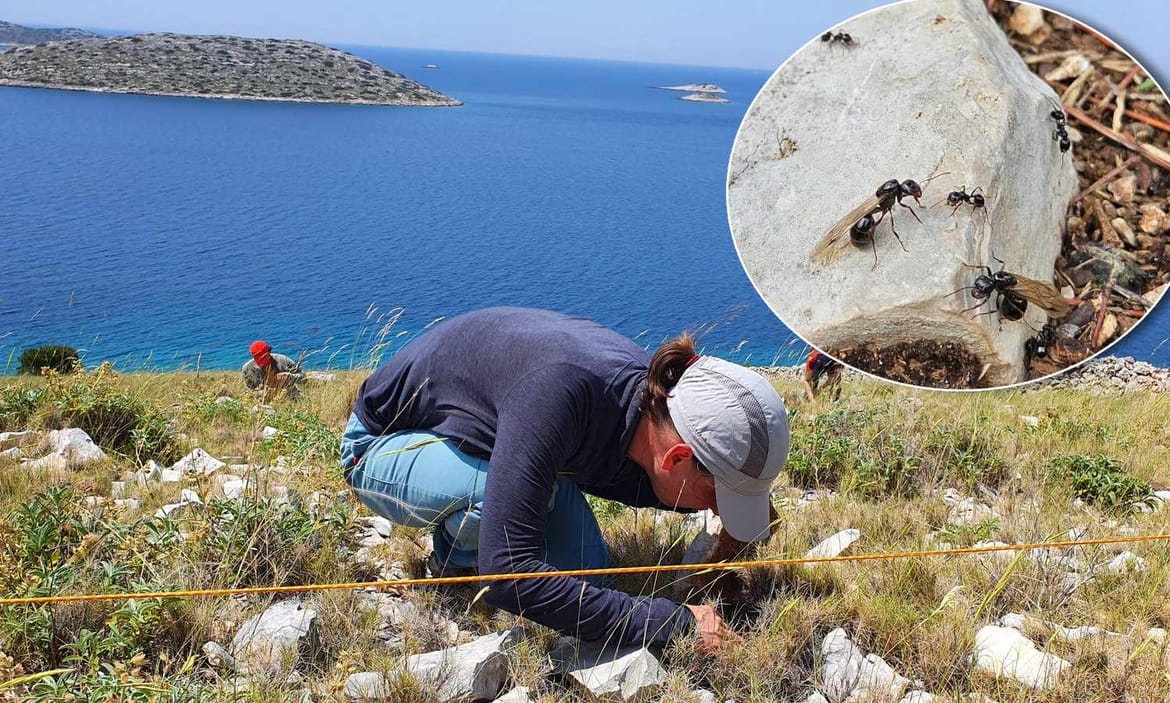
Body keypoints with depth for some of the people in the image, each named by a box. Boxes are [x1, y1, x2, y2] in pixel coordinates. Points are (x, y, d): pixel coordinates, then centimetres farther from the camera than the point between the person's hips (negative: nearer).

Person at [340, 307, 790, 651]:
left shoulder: (645, 393, -18)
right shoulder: (560, 393, -43)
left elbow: (610, 472, 7)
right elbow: (507, 572, -46)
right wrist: (671, 623, -41)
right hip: (386, 444, -6)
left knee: (586, 577, -9)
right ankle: (454, 564, -3)